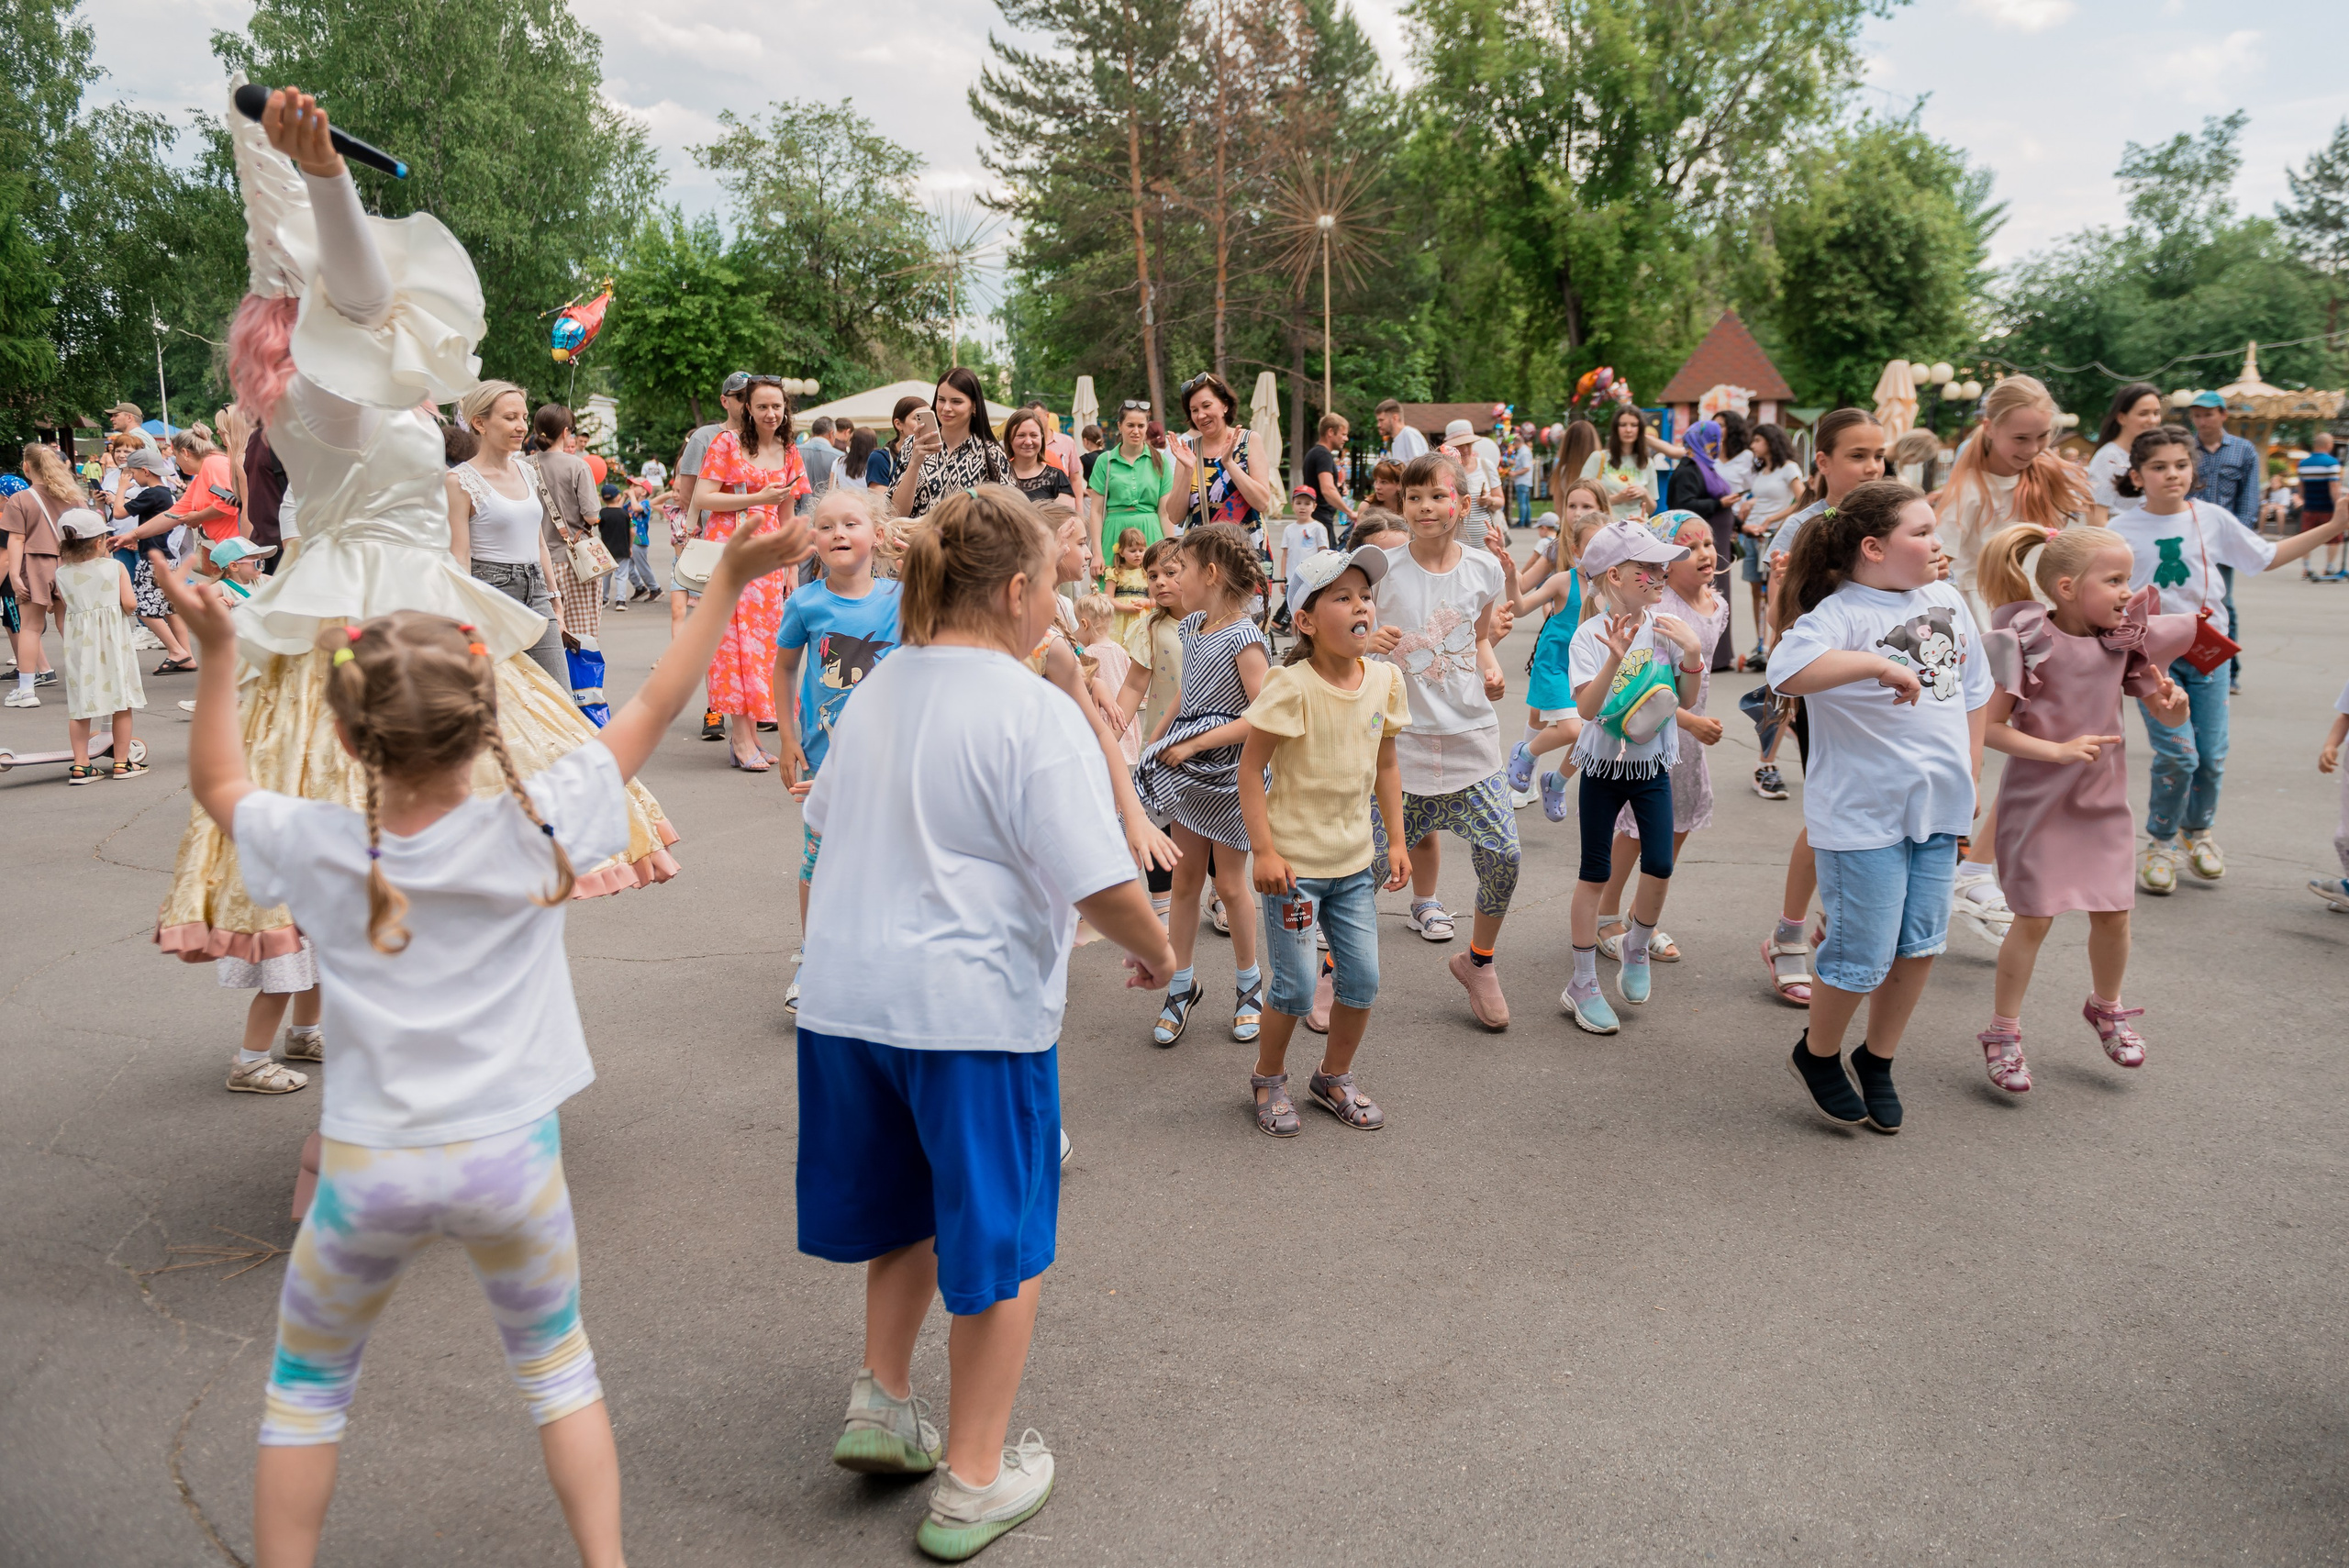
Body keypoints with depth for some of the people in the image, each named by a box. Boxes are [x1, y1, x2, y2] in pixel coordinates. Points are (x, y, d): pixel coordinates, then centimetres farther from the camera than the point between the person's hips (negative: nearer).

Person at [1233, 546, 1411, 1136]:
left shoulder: (1384, 679, 0)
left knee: (1363, 979, 8)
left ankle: (1334, 1077, 32)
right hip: (1295, 861, -5)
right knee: (1297, 986, -1)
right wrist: (1264, 852, -17)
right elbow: (1251, 767, -14)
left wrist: (1397, 841, 9)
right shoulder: (1291, 687, -18)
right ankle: (1268, 1080, 26)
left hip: (1355, 862, 6)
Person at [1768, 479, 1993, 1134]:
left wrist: (1970, 776, 18)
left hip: (1937, 807, 7)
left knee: (1920, 945, 13)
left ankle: (1877, 1061, 33)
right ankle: (1817, 1055, 27)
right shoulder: (1841, 612, -16)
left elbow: (1972, 691, 19)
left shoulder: (1948, 599, 8)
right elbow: (1787, 669, -37)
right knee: (1863, 954, 0)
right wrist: (1880, 664, -37)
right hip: (1863, 812, -7)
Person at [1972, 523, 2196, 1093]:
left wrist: (2172, 700, -14)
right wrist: (2060, 751, -23)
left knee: (2113, 914, 10)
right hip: (2039, 802, -5)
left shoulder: (2124, 640, 1)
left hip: (2103, 801, 5)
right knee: (2034, 919, -1)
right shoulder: (2026, 642, -16)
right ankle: (2003, 1033, 13)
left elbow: (2168, 716, 9)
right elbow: (1988, 728, -17)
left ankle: (2106, 1008, 37)